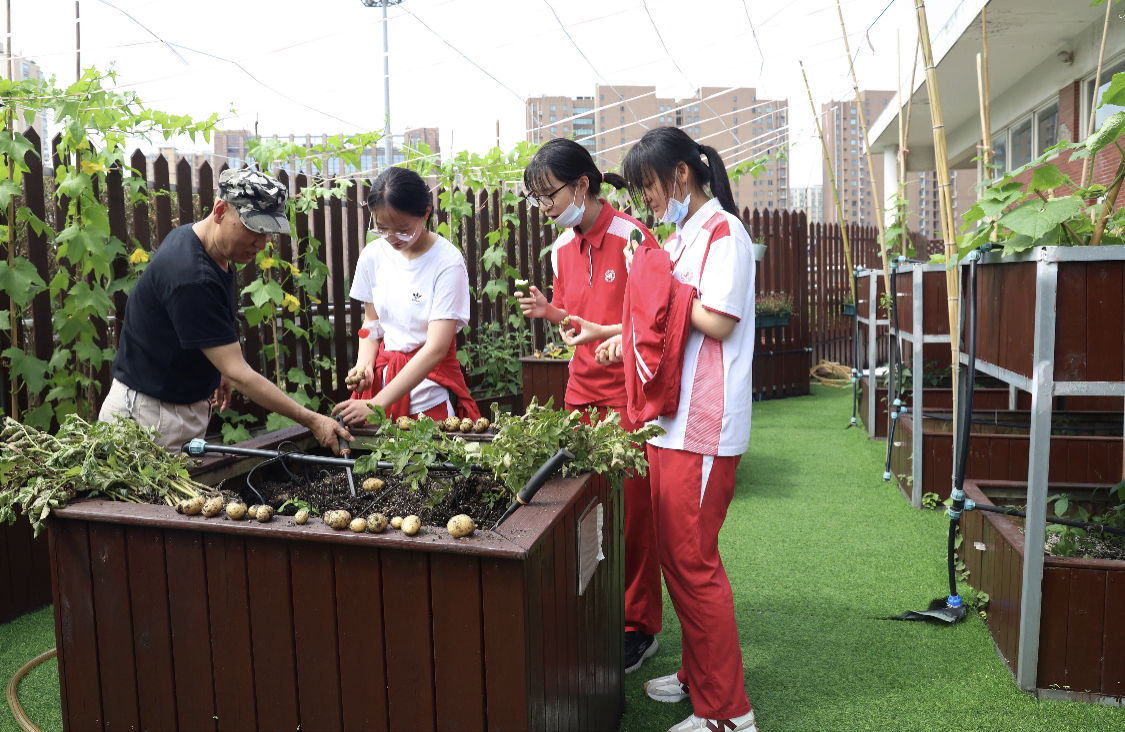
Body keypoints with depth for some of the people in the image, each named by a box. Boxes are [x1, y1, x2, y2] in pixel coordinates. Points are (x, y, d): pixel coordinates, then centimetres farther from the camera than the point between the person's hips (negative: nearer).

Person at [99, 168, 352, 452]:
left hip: (190, 406, 9)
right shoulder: (191, 278, -28)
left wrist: (220, 369, 15)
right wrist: (312, 421, -27)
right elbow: (238, 374, -28)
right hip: (148, 410, -9)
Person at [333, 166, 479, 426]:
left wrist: (377, 405, -26)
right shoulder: (373, 255, 0)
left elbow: (436, 348, -22)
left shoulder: (448, 261, -17)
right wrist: (364, 365, -9)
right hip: (382, 374, 4)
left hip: (430, 381, -4)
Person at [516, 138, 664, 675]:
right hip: (581, 390, 6)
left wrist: (606, 332, -21)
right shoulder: (562, 249, 10)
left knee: (632, 508, 1)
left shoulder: (632, 238, -12)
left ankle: (639, 627, 17)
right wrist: (550, 312, -2)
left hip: (627, 393, -6)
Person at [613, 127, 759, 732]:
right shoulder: (684, 234, 18)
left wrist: (660, 277, -11)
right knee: (676, 555, 17)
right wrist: (627, 337, 12)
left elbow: (717, 323, -20)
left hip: (703, 430, -10)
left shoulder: (723, 232, -10)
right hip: (671, 421, 10)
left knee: (693, 563, -3)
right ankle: (697, 675, 34)